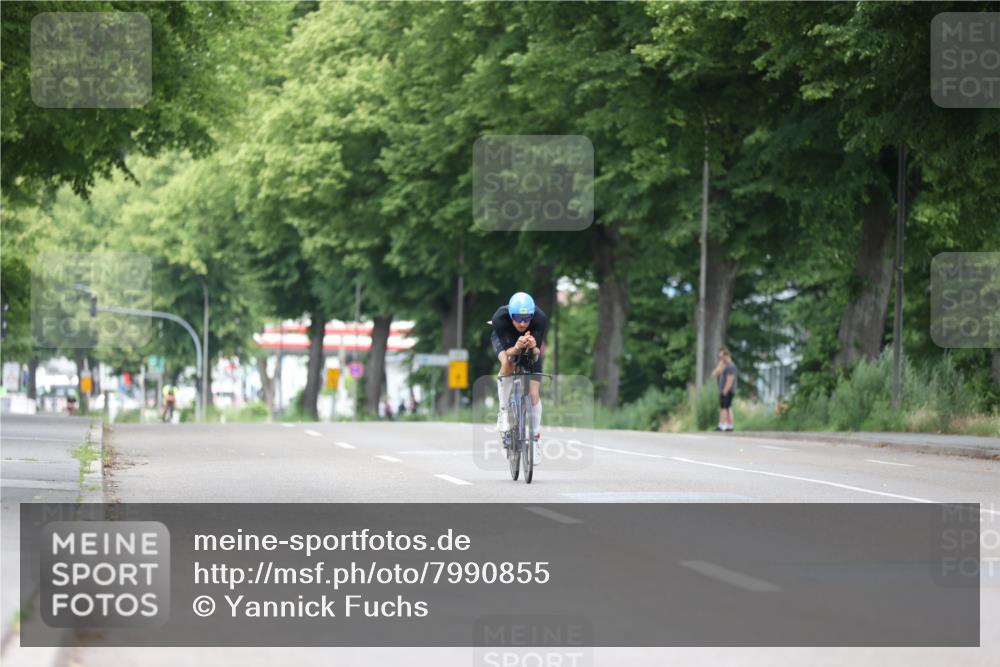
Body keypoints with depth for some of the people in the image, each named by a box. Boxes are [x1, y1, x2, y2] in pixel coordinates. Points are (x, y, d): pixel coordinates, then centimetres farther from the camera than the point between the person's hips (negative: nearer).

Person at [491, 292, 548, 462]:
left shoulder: (541, 319, -38)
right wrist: (517, 348, -60)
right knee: (508, 364, -34)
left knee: (533, 393, -6)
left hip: (532, 342, 1)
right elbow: (507, 352, -38)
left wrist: (533, 347, -58)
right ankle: (503, 413, -17)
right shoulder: (500, 318, -39)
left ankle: (536, 437, 12)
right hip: (505, 339, -1)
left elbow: (537, 352, -35)